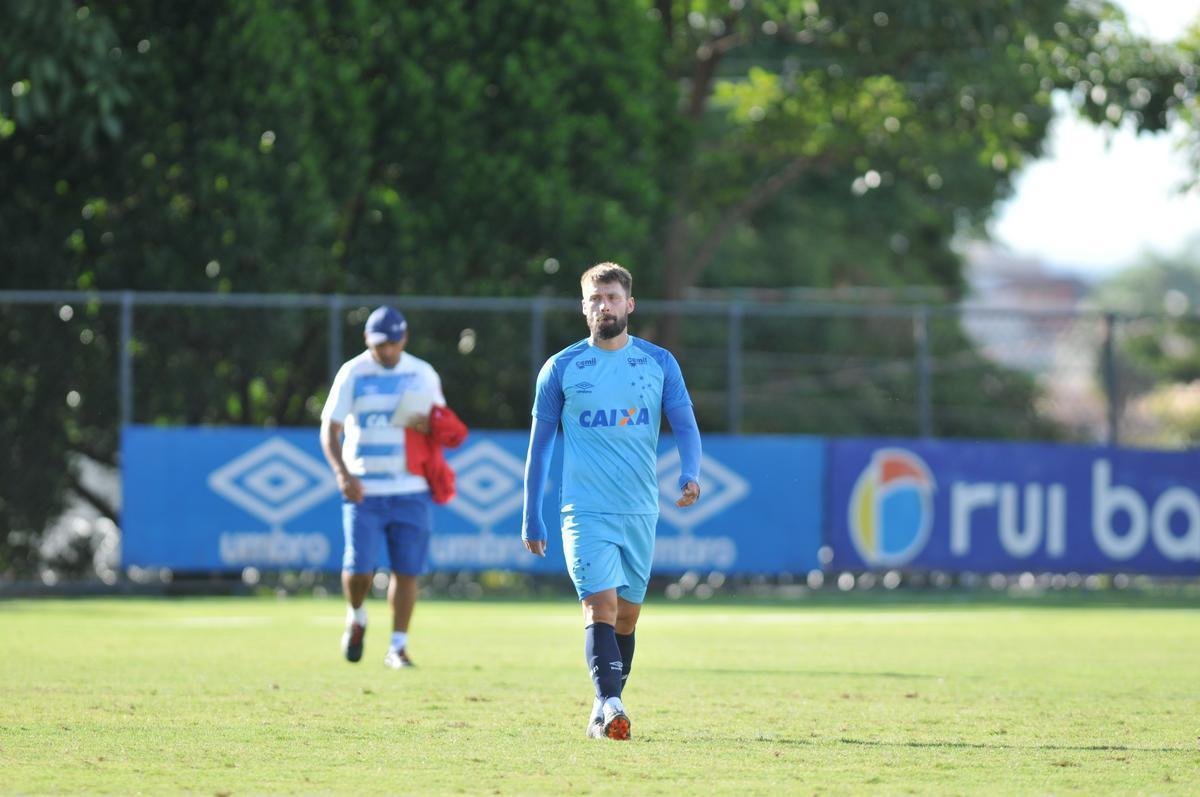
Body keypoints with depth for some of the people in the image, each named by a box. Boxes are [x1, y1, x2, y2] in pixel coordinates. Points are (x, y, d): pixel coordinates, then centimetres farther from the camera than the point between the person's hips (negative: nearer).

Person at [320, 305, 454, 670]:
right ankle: (356, 618, 22)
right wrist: (341, 471, -17)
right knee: (359, 567, -9)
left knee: (406, 569, -2)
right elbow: (330, 428, -1)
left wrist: (430, 425, -8)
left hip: (411, 491, 2)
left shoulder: (423, 374, 8)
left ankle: (398, 646, 7)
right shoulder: (353, 373, 1)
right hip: (364, 489, -2)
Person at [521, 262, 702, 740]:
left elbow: (685, 426, 4)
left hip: (640, 512, 3)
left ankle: (604, 712, 21)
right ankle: (609, 706, -29)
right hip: (585, 512, -3)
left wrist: (690, 475, -17)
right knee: (601, 605, -18)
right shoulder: (561, 369, 3)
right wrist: (531, 518, 9)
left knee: (626, 615, 8)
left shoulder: (659, 364, 7)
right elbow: (539, 443, 9)